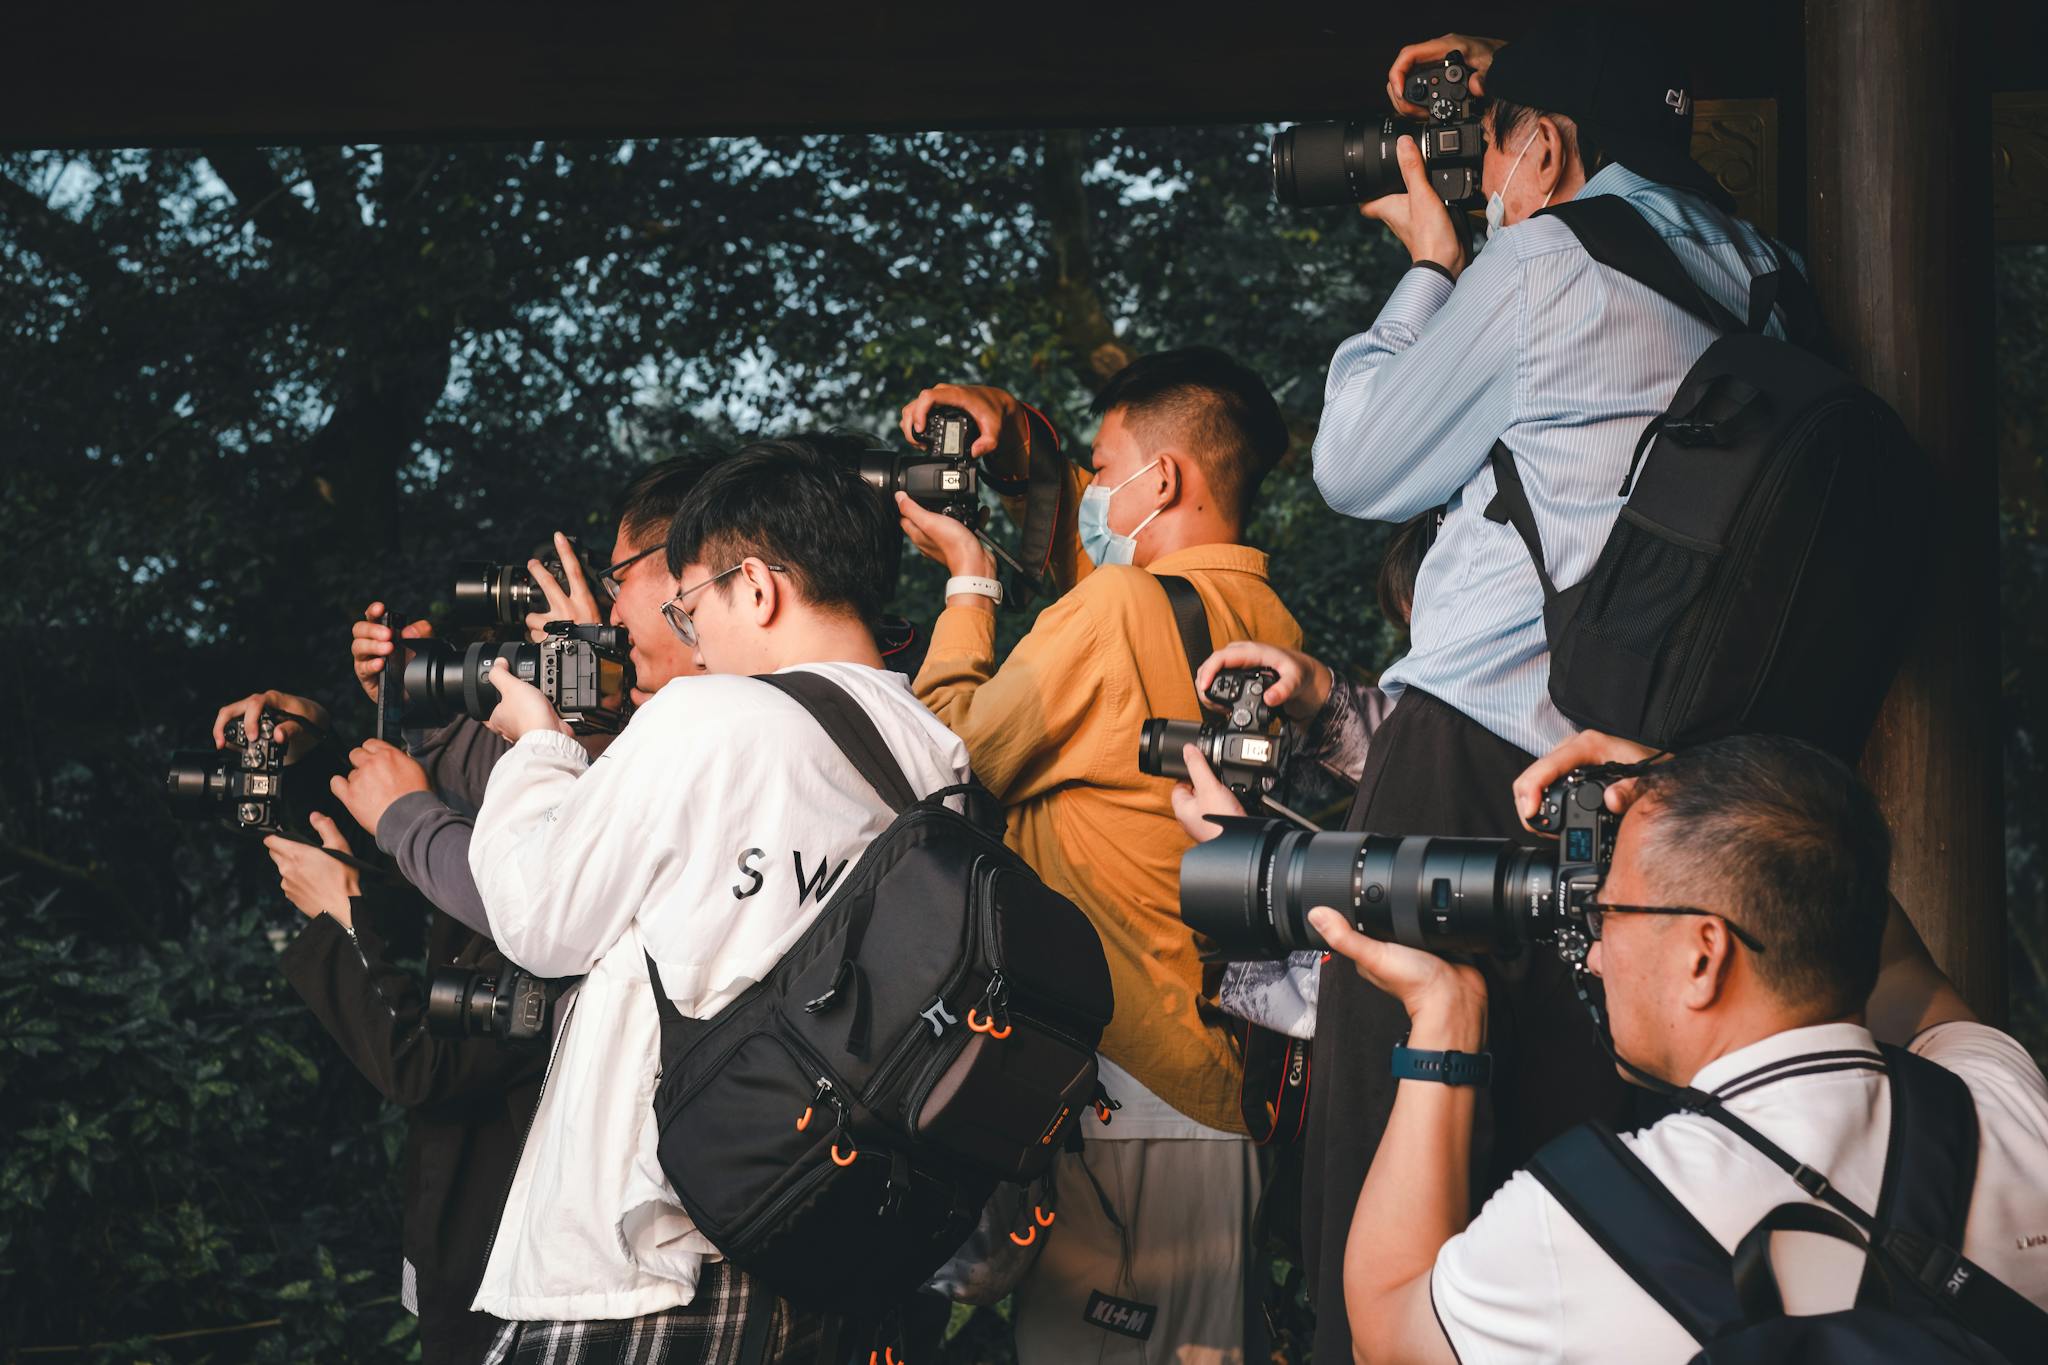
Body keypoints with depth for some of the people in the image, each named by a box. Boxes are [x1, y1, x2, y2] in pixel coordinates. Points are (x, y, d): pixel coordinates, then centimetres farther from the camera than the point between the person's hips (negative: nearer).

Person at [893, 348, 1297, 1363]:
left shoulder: (1117, 609, -15)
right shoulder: (1270, 629, 10)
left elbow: (955, 757, -3)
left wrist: (968, 579, 8)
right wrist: (1022, 436, 18)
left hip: (1108, 1089, -8)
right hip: (1218, 1092, 8)